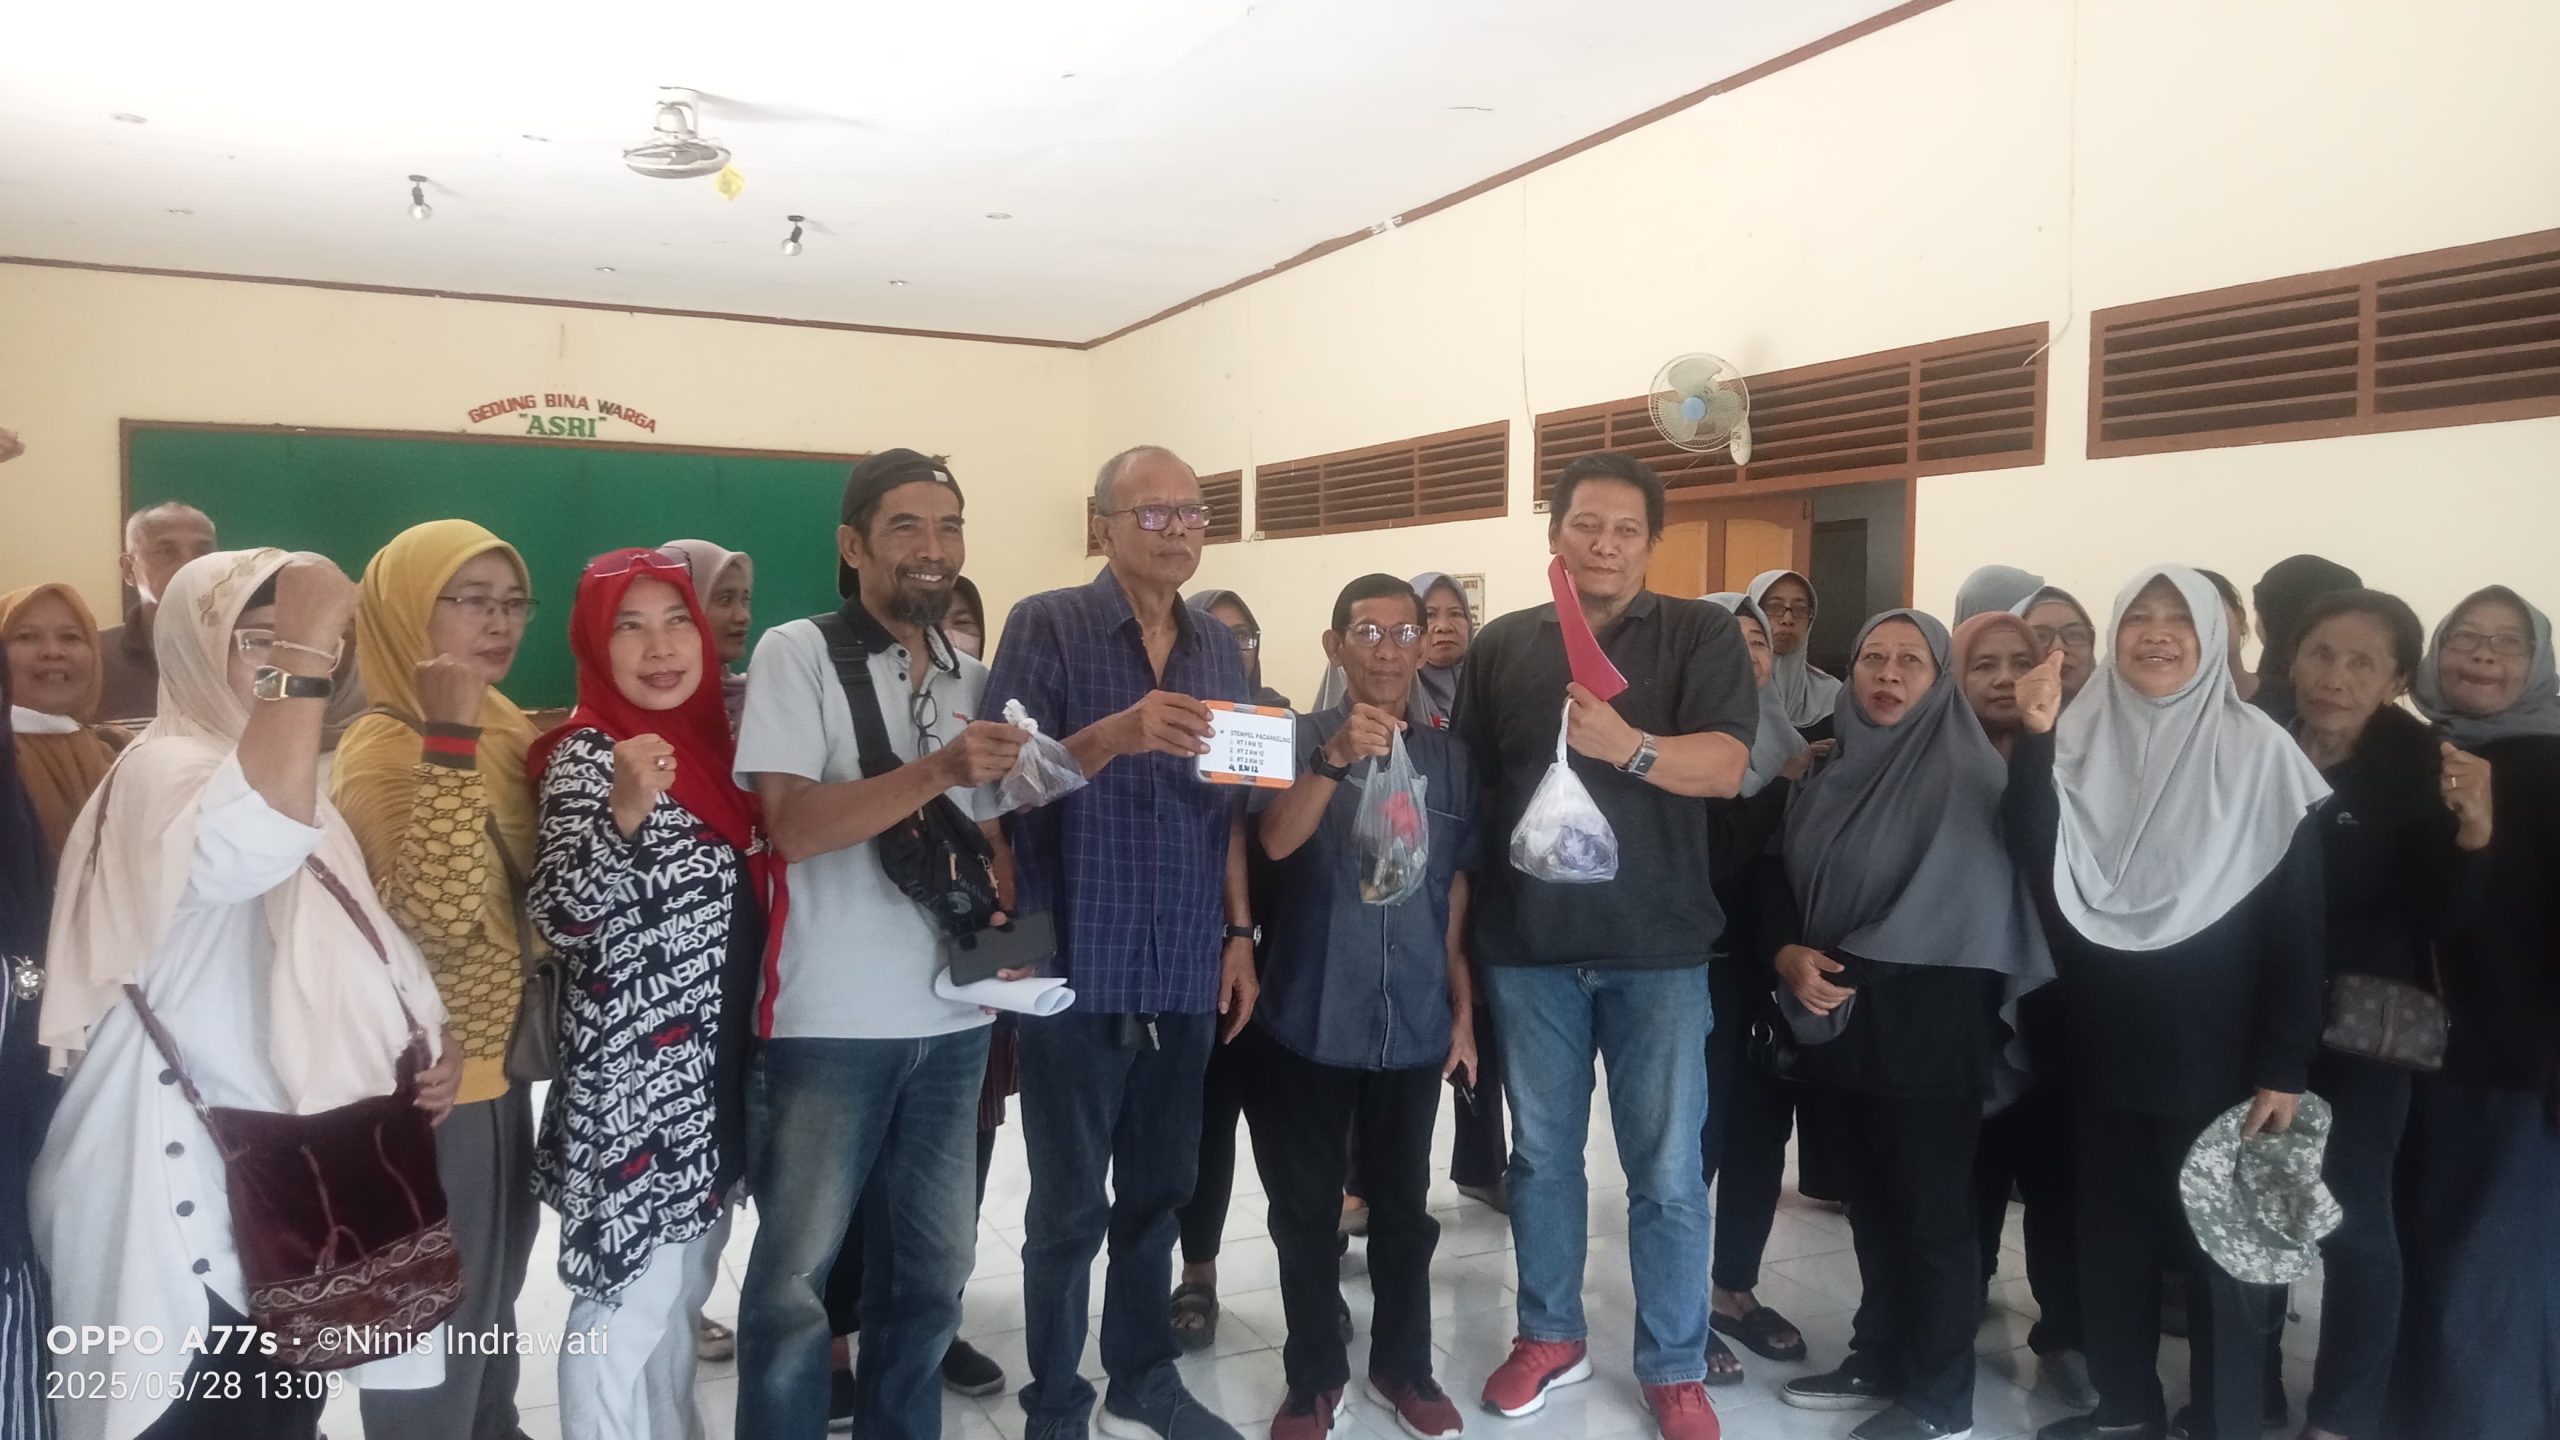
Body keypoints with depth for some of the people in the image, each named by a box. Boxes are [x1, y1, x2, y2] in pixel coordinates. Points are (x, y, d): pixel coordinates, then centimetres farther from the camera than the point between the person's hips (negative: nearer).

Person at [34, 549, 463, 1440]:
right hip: (194, 1202, -9)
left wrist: (430, 1036, 1)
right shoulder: (165, 770, -16)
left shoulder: (291, 771, 13)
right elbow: (249, 848, -42)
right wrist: (301, 654, -40)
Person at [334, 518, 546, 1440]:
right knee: (437, 1322, 6)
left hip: (498, 1063, 9)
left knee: (490, 1302, 24)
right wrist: (450, 741, -35)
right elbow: (438, 916, -35)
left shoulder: (507, 728, 5)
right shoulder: (382, 749, -20)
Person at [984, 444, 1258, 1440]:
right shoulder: (1046, 626, -6)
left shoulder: (1219, 649, 10)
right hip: (1078, 967, -5)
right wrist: (1112, 735, -28)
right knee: (1069, 1205, 4)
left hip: (1185, 971, 5)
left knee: (1159, 1193, 14)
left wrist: (1240, 933, 9)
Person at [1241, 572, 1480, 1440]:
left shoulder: (1449, 759, 5)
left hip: (1413, 1024, 2)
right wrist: (1334, 759, -37)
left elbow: (1458, 896, 10)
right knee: (1305, 1209, 8)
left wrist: (1464, 1011, 8)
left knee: (1403, 1206, 12)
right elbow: (1276, 841, -22)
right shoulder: (1301, 739, -4)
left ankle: (1403, 1366, 28)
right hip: (1308, 1021, -2)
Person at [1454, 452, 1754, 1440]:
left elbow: (1726, 764, -16)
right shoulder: (1503, 646, 5)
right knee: (1541, 1153, 14)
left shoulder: (1702, 634, -2)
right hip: (1529, 942, 2)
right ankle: (1550, 1335, 31)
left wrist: (1627, 745, -35)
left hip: (1657, 944, -2)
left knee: (1667, 1169, 5)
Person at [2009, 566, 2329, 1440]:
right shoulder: (2081, 738, 2)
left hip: (2213, 1051, -3)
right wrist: (2034, 741, -20)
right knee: (2111, 1231, 13)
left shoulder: (2258, 751, -6)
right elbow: (2035, 863, -9)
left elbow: (2297, 919, -7)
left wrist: (2284, 1066, -10)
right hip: (2103, 1045, 3)